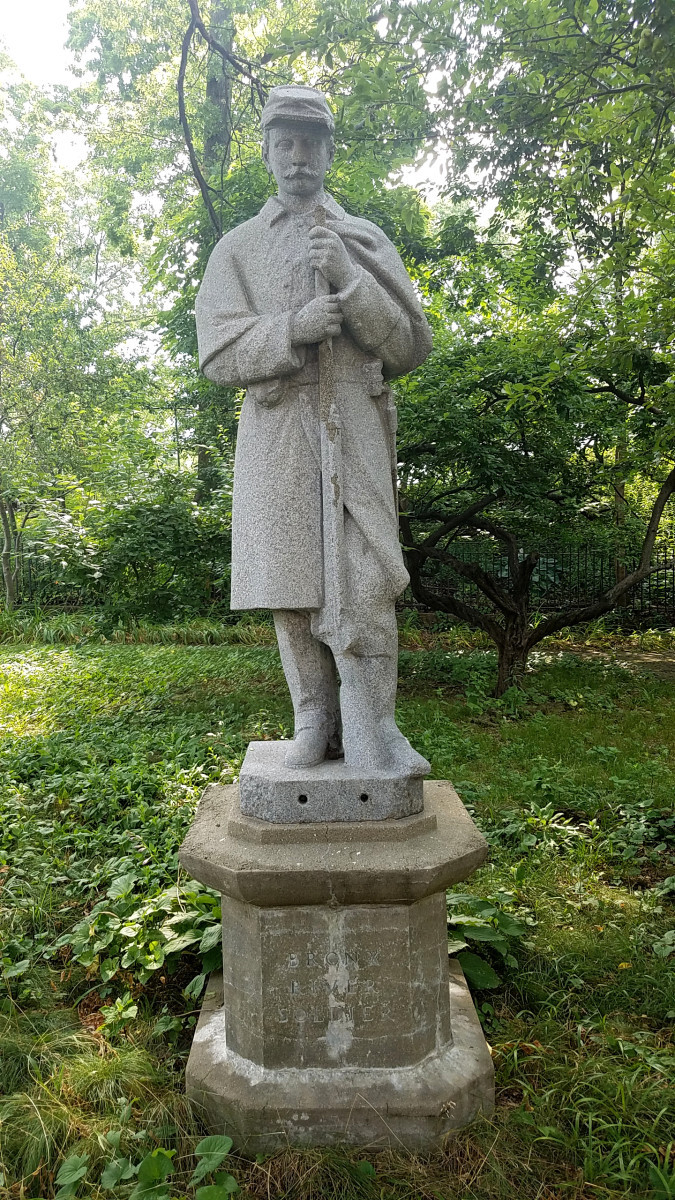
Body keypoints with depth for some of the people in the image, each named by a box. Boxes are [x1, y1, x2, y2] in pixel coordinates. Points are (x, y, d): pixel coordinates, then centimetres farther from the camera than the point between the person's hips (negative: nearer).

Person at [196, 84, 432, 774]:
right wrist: (293, 328, -13)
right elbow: (219, 356, 4)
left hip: (357, 426, 0)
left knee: (364, 580, -11)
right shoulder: (237, 248, 17)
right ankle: (314, 724, 9)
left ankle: (372, 734, -4)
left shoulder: (367, 240, 17)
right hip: (276, 433, 1)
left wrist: (350, 281, -7)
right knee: (292, 579, -2)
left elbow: (410, 349, 7)